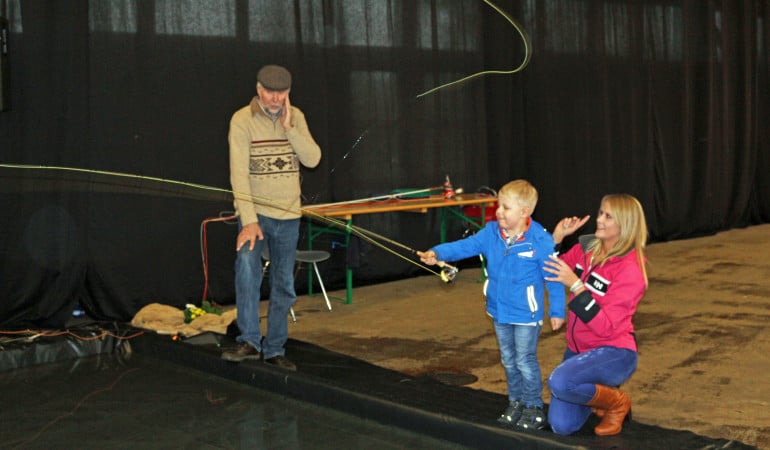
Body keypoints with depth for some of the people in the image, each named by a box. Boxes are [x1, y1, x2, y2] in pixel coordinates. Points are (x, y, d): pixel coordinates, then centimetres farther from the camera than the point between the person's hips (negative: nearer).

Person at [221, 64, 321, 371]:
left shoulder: (295, 117, 4)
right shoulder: (242, 120, -9)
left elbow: (313, 159, -6)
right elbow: (239, 173, -16)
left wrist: (288, 127, -17)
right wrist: (249, 220, -23)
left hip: (288, 214, 4)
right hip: (255, 212, -4)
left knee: (284, 287, 9)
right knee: (247, 264, -30)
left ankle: (274, 349, 21)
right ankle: (250, 341, -22)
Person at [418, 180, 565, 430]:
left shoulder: (541, 240, -18)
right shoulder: (491, 233, -4)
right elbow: (465, 246, -11)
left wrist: (557, 311, -8)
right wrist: (437, 253, -27)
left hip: (526, 315, -6)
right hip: (499, 312, 6)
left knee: (525, 362, 4)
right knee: (509, 361, 19)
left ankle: (534, 407, 20)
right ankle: (515, 403, 34)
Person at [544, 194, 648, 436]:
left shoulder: (630, 270, -19)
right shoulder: (586, 248, -1)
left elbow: (605, 327, -25)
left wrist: (575, 285, -32)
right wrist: (557, 236, -8)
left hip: (613, 353, -6)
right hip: (579, 349, 6)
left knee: (560, 382, -34)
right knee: (561, 426, -2)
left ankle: (617, 402, -4)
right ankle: (599, 390, 27)